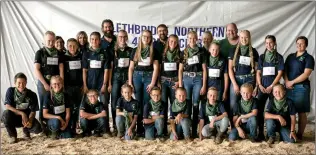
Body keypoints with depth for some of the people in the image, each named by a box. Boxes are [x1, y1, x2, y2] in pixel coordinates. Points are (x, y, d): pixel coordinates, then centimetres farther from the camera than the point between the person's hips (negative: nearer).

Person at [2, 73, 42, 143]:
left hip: (26, 117, 0)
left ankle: (26, 131, 15)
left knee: (37, 128, -26)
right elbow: (7, 106, -18)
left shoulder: (32, 95, -10)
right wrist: (22, 113, -29)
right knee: (6, 113, -34)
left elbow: (33, 111, -9)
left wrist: (30, 121, -30)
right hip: (13, 117, 0)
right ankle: (12, 135, -7)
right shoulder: (10, 91, -11)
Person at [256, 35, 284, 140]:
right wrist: (260, 85, -4)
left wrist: (271, 86, -11)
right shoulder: (262, 57, 11)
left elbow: (280, 73, -3)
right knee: (259, 109, -3)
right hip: (262, 86, 2)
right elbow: (258, 73, 9)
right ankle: (260, 133, 4)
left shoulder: (279, 57, 4)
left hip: (274, 86, -2)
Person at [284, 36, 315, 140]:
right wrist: (286, 81, -7)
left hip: (301, 87, -4)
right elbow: (284, 70, 11)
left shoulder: (309, 58, 0)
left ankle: (300, 134, 9)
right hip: (288, 87, 5)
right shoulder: (290, 56, 15)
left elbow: (306, 74, -11)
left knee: (301, 112, 1)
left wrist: (292, 82, -11)